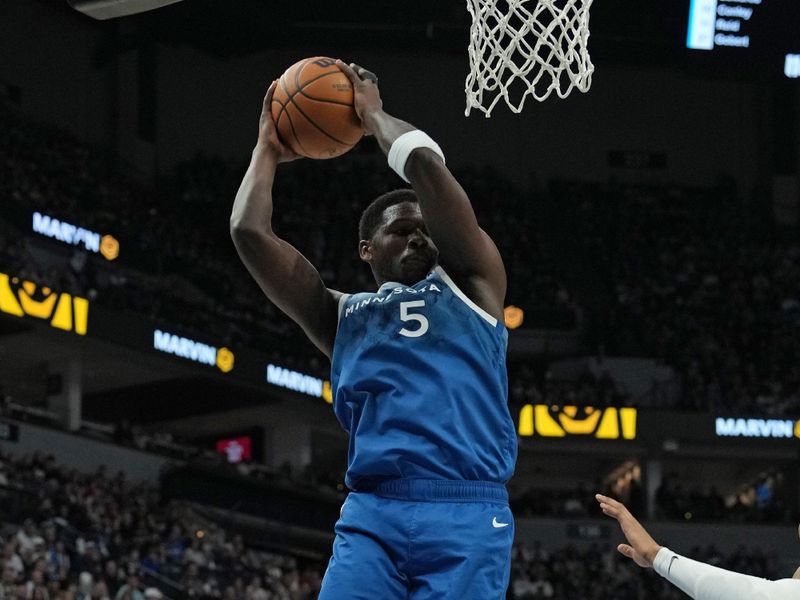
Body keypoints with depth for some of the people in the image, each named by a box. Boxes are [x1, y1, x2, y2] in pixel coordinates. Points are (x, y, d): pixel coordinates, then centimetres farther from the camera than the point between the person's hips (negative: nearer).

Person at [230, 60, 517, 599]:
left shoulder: (470, 285, 18)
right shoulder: (341, 316, 24)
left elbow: (423, 159, 7)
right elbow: (249, 231, 16)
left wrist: (373, 114, 23)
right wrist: (269, 149, 28)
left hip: (466, 513, -2)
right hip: (372, 513, 2)